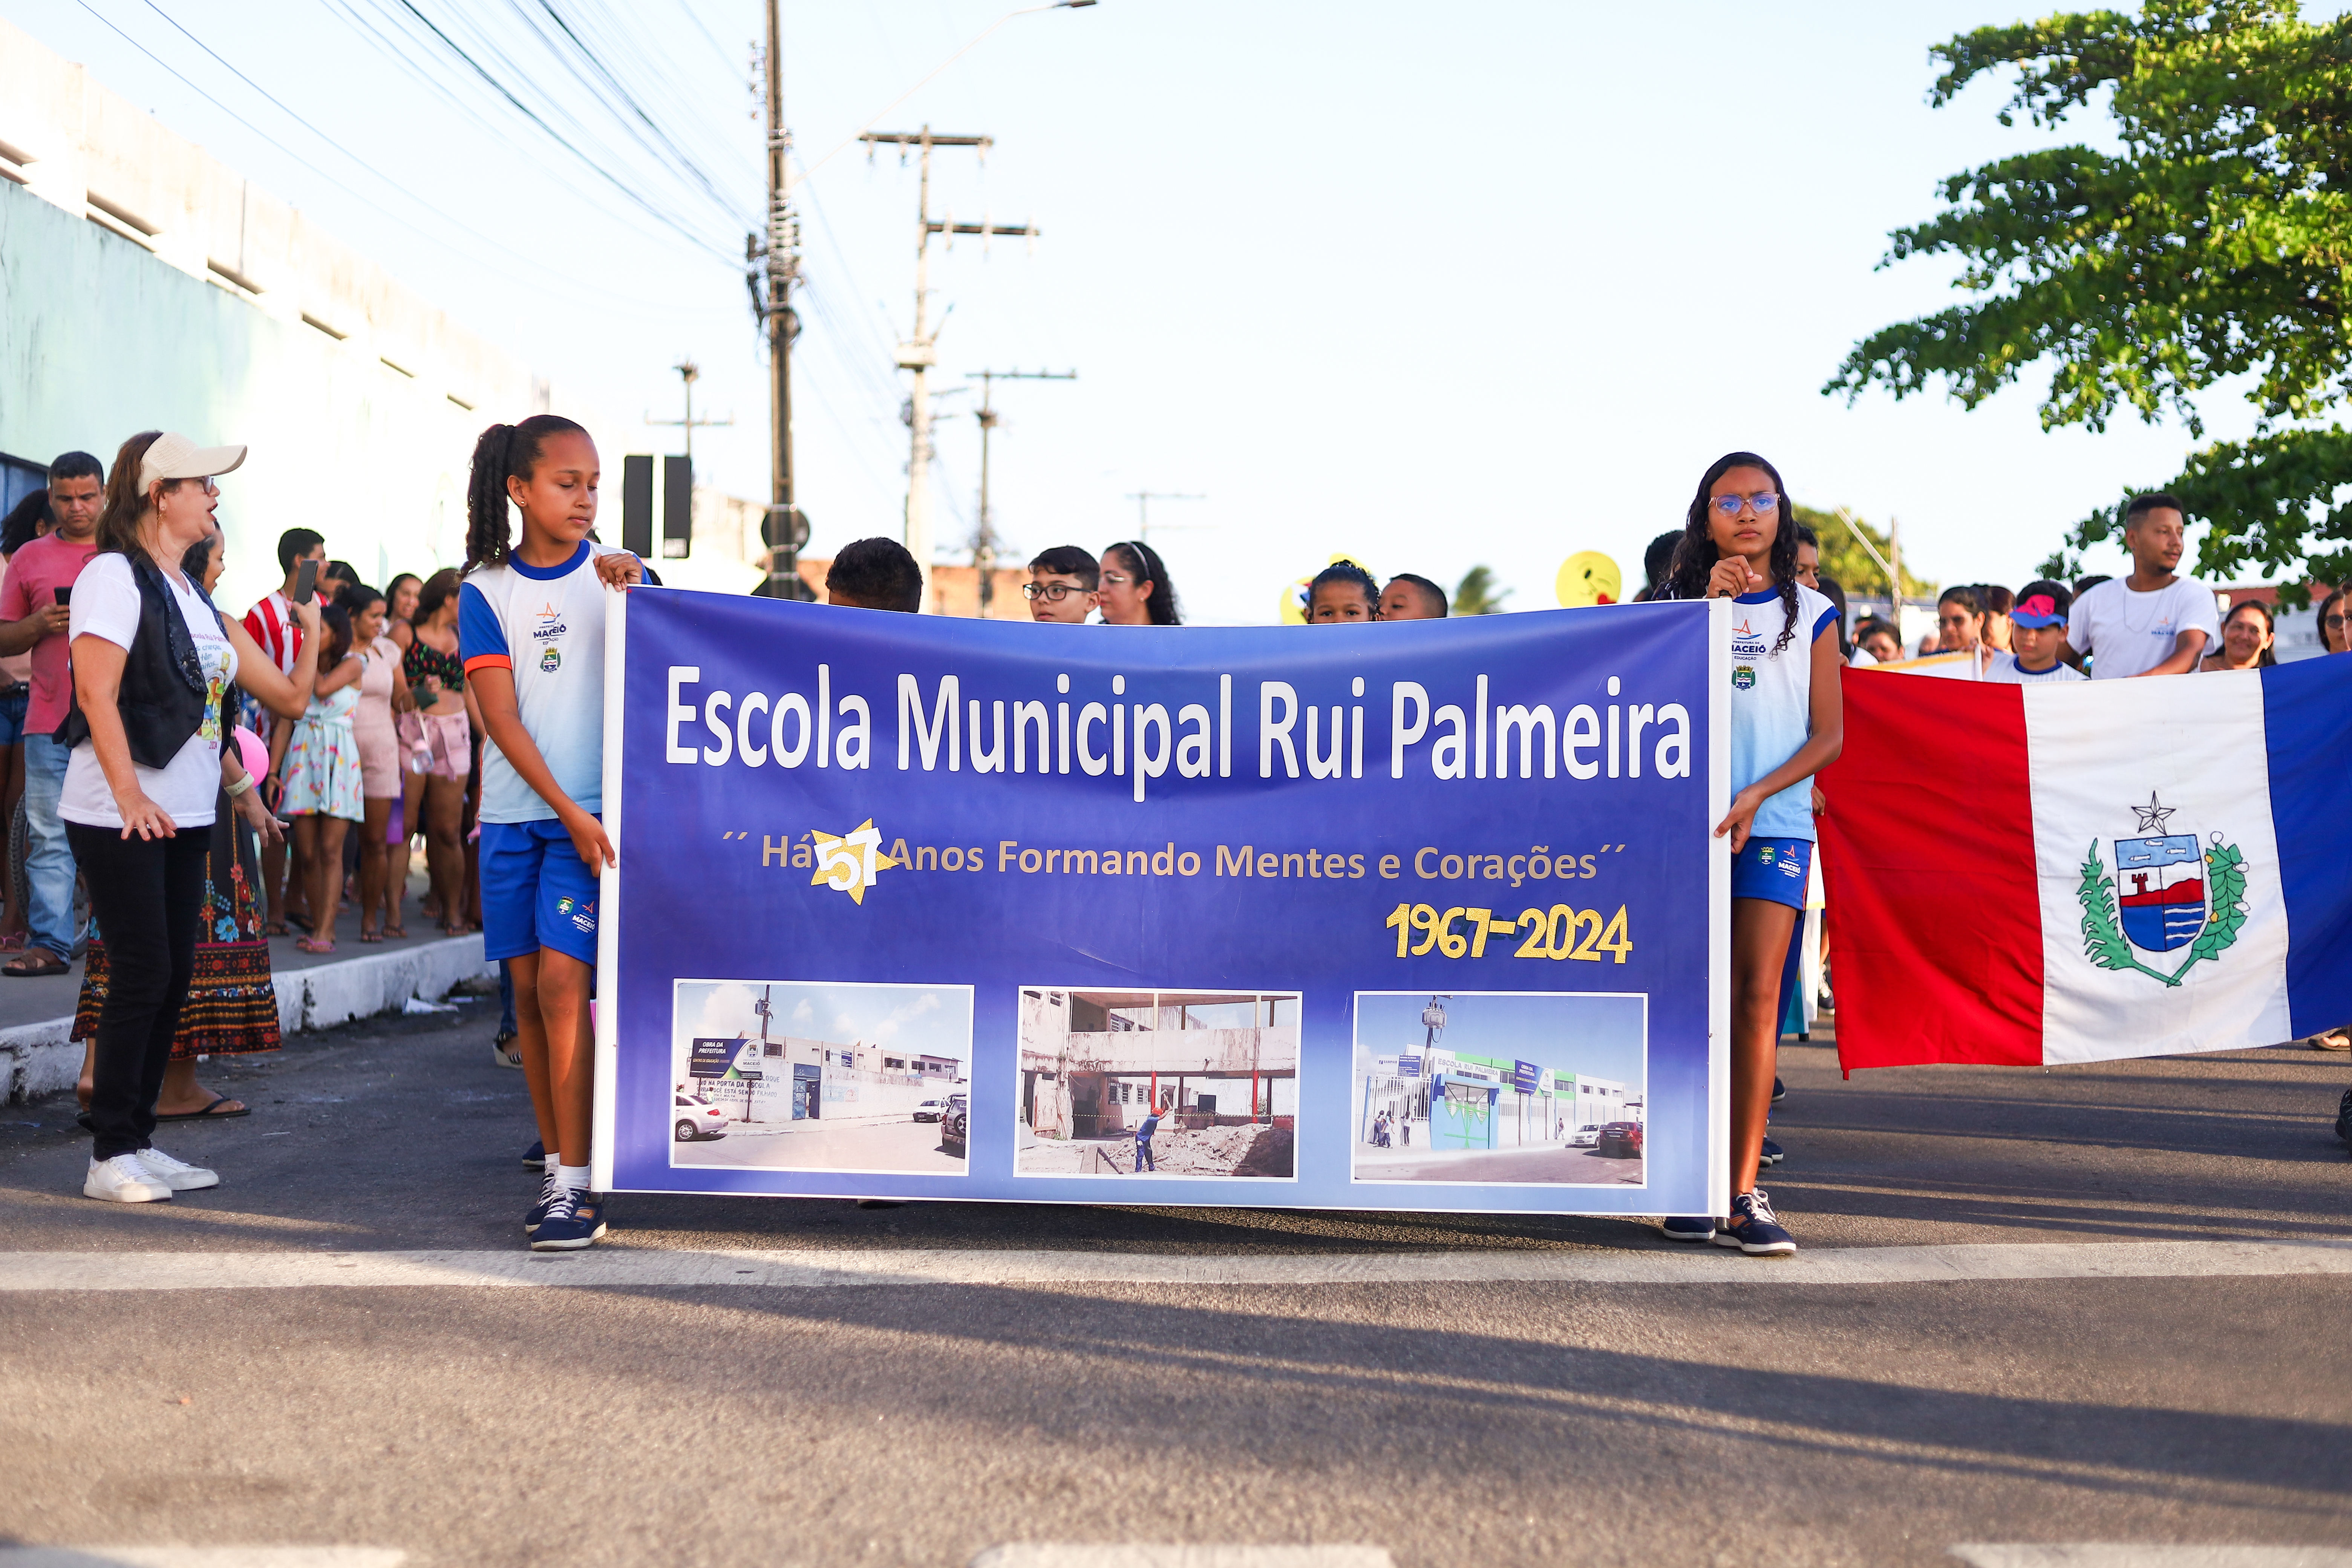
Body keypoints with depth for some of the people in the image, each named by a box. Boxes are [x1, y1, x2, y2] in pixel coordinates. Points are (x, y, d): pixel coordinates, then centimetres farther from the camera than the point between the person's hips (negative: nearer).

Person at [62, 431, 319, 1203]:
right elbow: (97, 692, -17)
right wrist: (130, 795, -24)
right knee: (142, 974, -8)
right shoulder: (115, 576, -8)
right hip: (120, 815, -8)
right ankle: (110, 1155, 0)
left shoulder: (194, 596, 16)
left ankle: (139, 1140, 17)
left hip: (184, 818, 8)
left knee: (173, 976, 8)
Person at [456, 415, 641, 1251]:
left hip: (594, 810, -2)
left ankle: (577, 1183, -10)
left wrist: (631, 588, -15)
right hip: (515, 812, 2)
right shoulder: (485, 591, 3)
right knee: (528, 990, 6)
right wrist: (570, 813, -12)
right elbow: (501, 717, -4)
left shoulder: (616, 574, 4)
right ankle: (557, 1164, 17)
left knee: (562, 979, -13)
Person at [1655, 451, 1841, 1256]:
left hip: (1775, 823, 0)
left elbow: (1829, 736, 6)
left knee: (1758, 996, -8)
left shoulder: (1810, 614, 12)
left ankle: (1744, 1195, -9)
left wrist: (1754, 797, -8)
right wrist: (1710, 606, -8)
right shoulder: (1680, 606, 13)